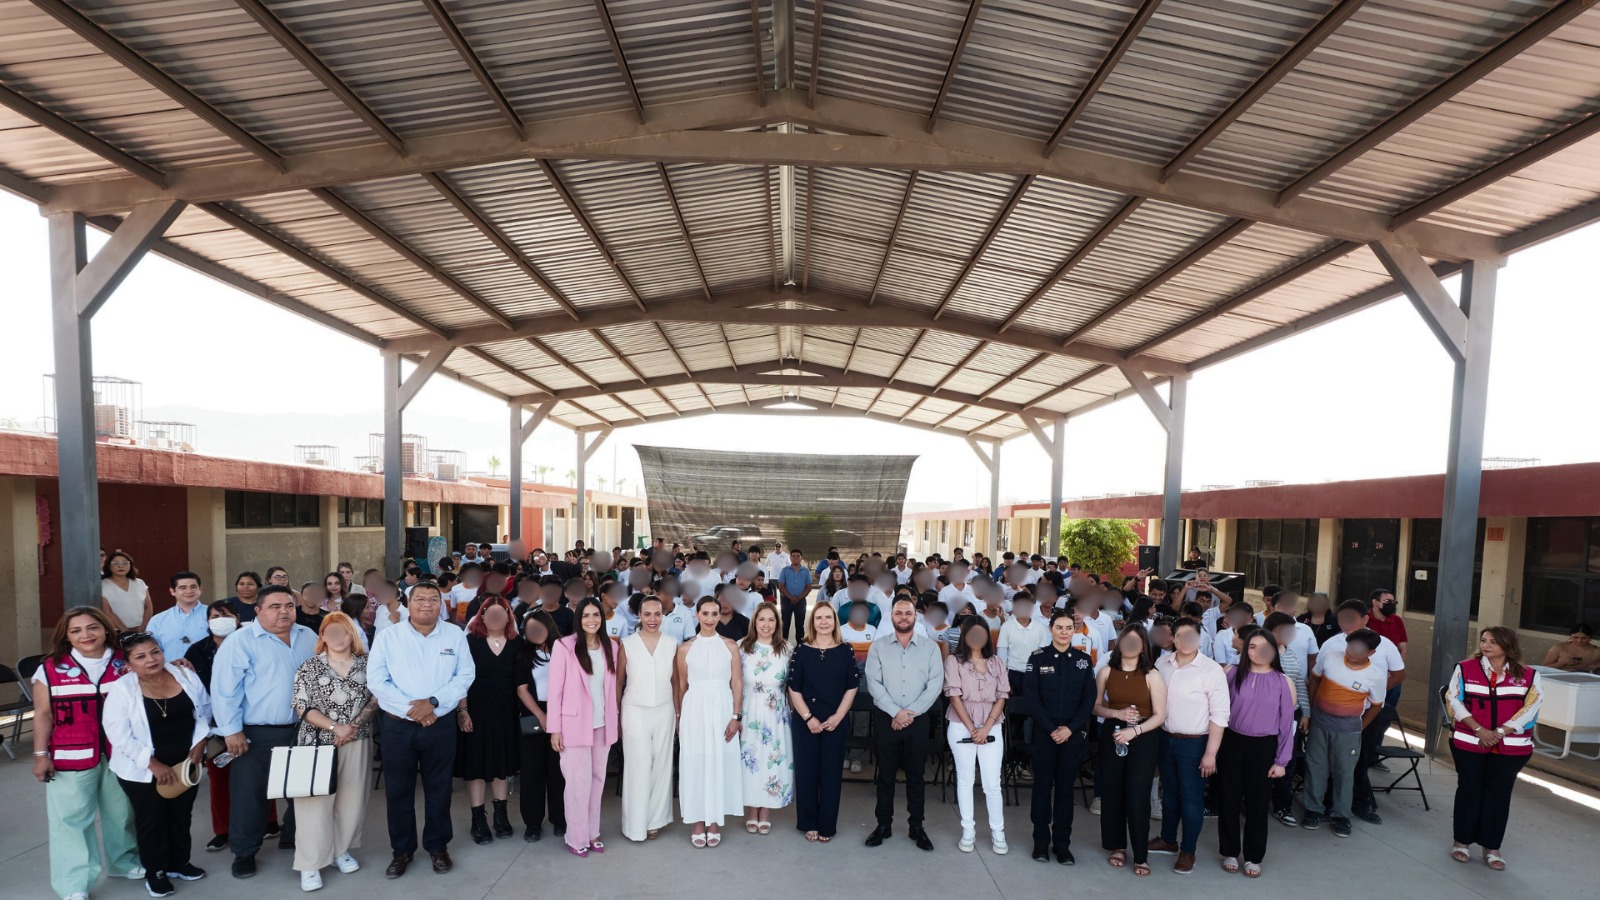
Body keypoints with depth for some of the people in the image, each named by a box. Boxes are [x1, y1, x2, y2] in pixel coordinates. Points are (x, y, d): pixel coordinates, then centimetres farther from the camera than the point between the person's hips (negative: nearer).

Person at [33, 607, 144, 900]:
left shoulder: (125, 663, 0)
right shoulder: (51, 668, -4)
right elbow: (43, 714, 0)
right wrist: (40, 754, -3)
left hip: (120, 754, 2)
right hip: (71, 756, -2)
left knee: (121, 812, 15)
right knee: (71, 818, 3)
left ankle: (124, 862, 34)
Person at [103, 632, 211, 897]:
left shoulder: (186, 676, -5)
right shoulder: (121, 689, -15)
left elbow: (204, 711, 6)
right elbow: (119, 736, -16)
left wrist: (199, 744, -5)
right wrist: (154, 764, -18)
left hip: (185, 765, 3)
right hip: (142, 771, -3)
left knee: (182, 815, 17)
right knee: (151, 820, 10)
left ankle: (179, 862, 36)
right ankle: (155, 871, 28)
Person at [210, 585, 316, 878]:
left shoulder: (309, 637, 6)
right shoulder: (240, 641, -10)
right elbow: (225, 689, -12)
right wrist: (232, 730, -15)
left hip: (302, 730, 5)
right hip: (255, 734, -5)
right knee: (250, 793, 4)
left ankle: (295, 838, 35)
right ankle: (244, 852, 22)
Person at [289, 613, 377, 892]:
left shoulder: (366, 664, 3)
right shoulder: (310, 667, -2)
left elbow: (376, 698, 3)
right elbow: (302, 706, -6)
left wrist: (354, 725, -11)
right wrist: (335, 727, -16)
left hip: (357, 743, 2)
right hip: (319, 742, -2)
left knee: (351, 799, 8)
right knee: (316, 800, -1)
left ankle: (341, 850, 25)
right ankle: (311, 864, 8)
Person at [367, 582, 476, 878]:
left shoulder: (455, 635, 1)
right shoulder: (387, 636, -2)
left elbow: (465, 675, -3)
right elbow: (376, 680, -8)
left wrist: (433, 702, -17)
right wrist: (411, 710, -15)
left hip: (441, 724, 0)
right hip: (398, 725, 0)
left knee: (438, 788, 10)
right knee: (398, 790, 9)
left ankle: (437, 846, 26)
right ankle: (402, 850, 26)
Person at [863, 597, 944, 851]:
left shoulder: (930, 647, 1)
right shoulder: (878, 646, 1)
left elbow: (935, 684, -5)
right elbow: (873, 683, -6)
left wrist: (911, 713, -12)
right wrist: (896, 712, -14)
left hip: (919, 720, 0)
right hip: (886, 718, 0)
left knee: (916, 775, 9)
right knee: (885, 774, 8)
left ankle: (916, 826, 21)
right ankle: (883, 824, 20)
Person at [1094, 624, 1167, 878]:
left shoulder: (1152, 676, -7)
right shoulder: (1106, 672, -1)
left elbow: (1160, 715, -9)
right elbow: (1095, 706, 4)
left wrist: (1135, 730, -20)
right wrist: (1118, 713, -13)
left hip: (1144, 739, -2)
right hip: (1112, 736, 2)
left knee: (1137, 796, 0)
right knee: (1112, 793, 9)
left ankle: (1141, 855, 13)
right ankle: (1118, 846, 26)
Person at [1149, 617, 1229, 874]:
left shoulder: (1211, 669, -15)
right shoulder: (1161, 664, -1)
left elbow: (1219, 715, -14)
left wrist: (1210, 753, -15)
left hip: (1194, 743, -5)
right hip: (1165, 738, 5)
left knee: (1191, 797, 7)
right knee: (1169, 792, 19)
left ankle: (1188, 851, 23)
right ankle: (1168, 840, 37)